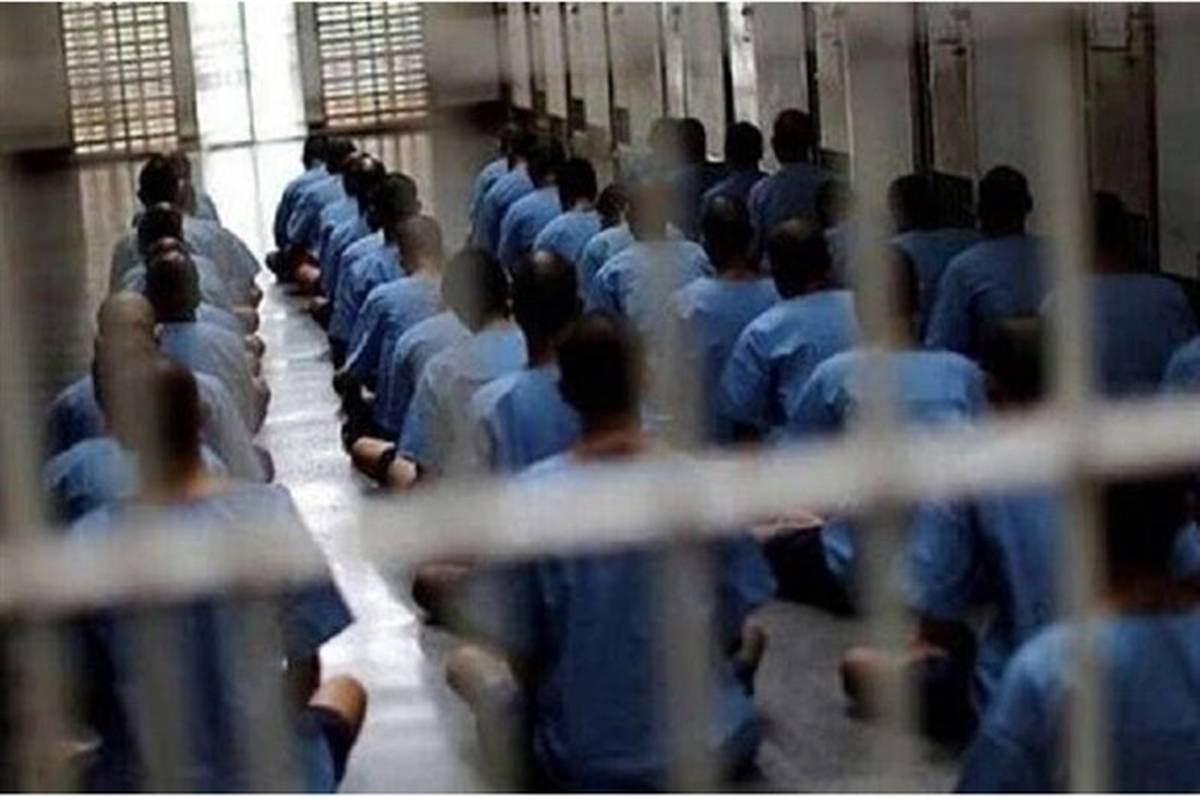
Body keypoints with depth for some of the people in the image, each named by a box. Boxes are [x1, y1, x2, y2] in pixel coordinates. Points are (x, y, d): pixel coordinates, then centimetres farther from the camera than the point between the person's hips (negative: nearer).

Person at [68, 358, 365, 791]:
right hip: (274, 780, -1)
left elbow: (83, 699, -6)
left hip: (142, 786, 2)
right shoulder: (268, 512, -15)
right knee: (345, 690, 32)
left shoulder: (85, 544, -15)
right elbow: (305, 667, -7)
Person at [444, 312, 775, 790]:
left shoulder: (528, 500, -15)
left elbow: (519, 650, -7)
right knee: (752, 638, 31)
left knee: (465, 661, 25)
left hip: (577, 767, -1)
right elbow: (731, 632, -1)